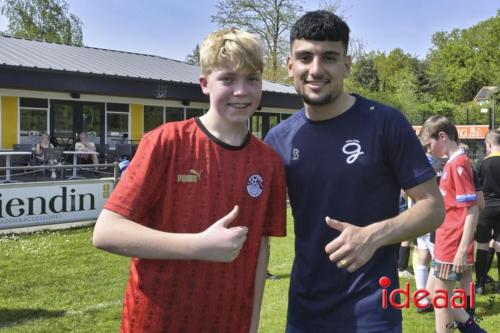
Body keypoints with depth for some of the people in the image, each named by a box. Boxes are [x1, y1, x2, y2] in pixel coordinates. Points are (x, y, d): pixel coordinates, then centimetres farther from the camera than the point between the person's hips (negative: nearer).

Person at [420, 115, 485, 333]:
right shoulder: (452, 164, 12)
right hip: (445, 245, 9)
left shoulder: (458, 164, -17)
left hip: (452, 247, -9)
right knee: (435, 293, 18)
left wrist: (462, 251, -22)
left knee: (441, 298, 3)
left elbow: (472, 211, -20)